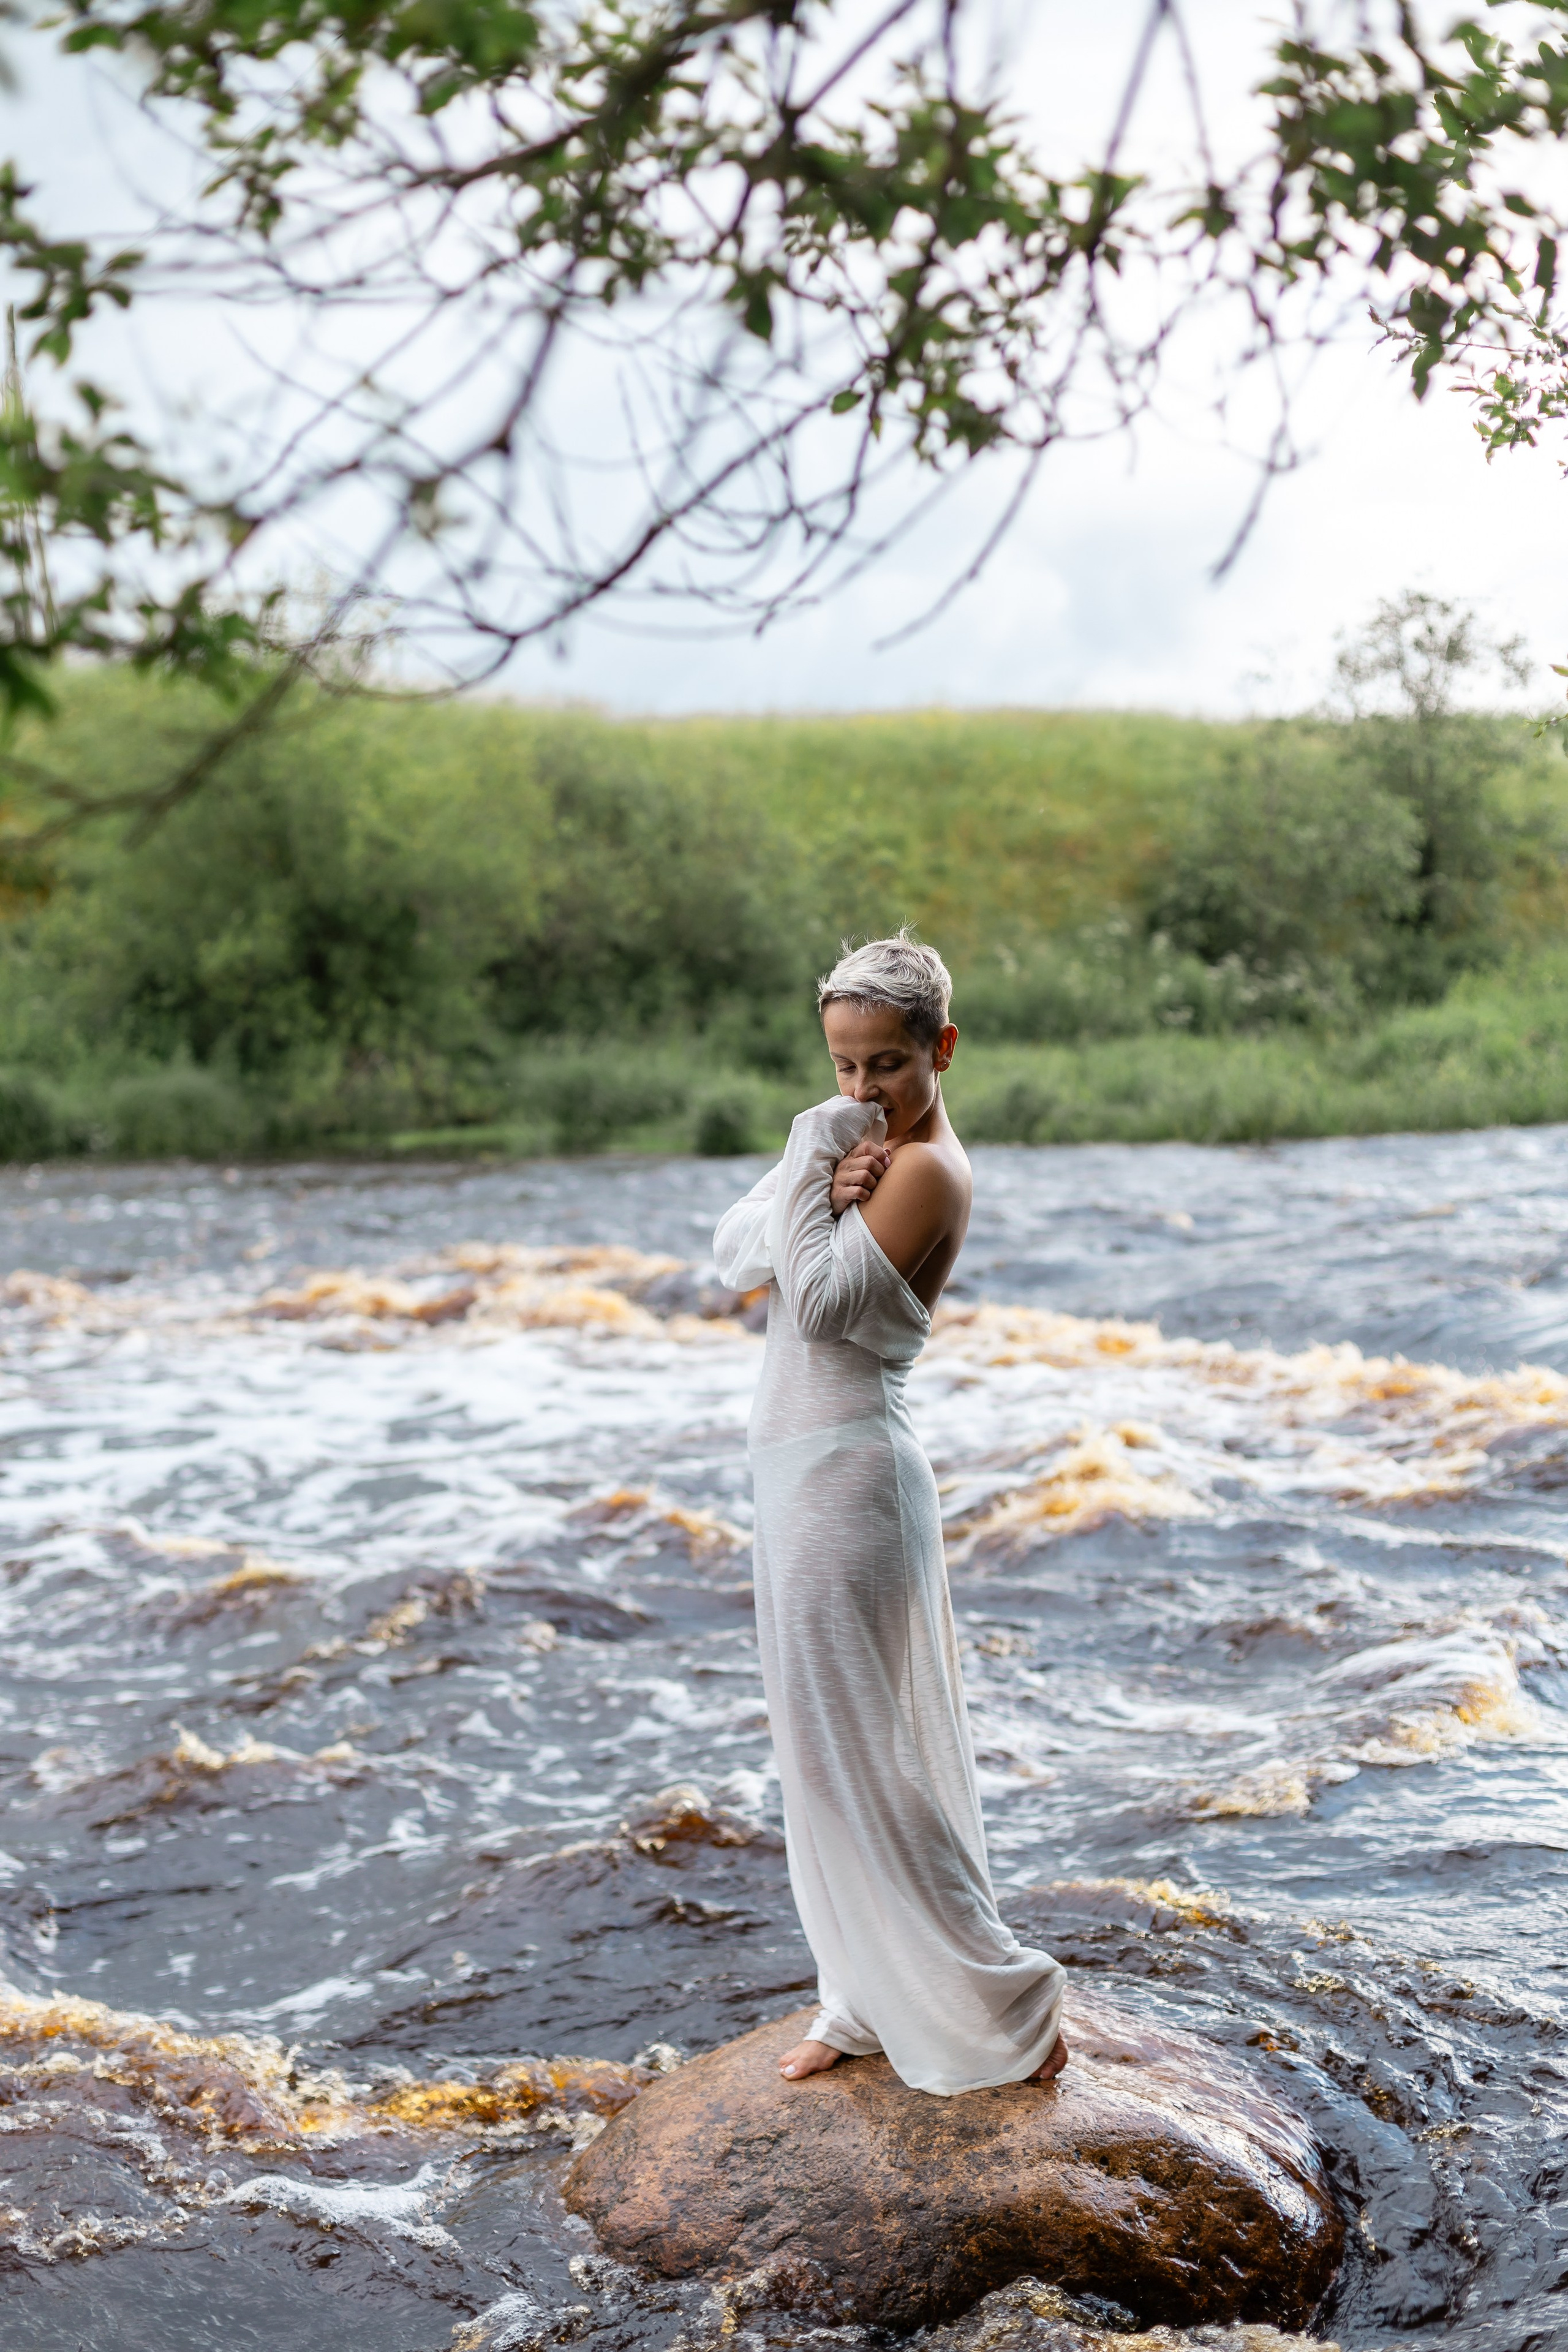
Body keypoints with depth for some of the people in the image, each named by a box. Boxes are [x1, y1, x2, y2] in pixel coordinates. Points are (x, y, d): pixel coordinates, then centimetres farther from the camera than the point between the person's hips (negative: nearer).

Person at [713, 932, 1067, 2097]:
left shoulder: (927, 1170, -16)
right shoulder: (855, 1143, 11)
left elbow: (820, 1303, -24)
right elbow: (735, 1256, 4)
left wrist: (812, 1164, -17)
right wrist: (816, 1192, -13)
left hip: (850, 1474, -9)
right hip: (804, 1469, 9)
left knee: (854, 1751, -2)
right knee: (831, 1747, 15)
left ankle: (1003, 1998, 10)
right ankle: (873, 2000, 28)